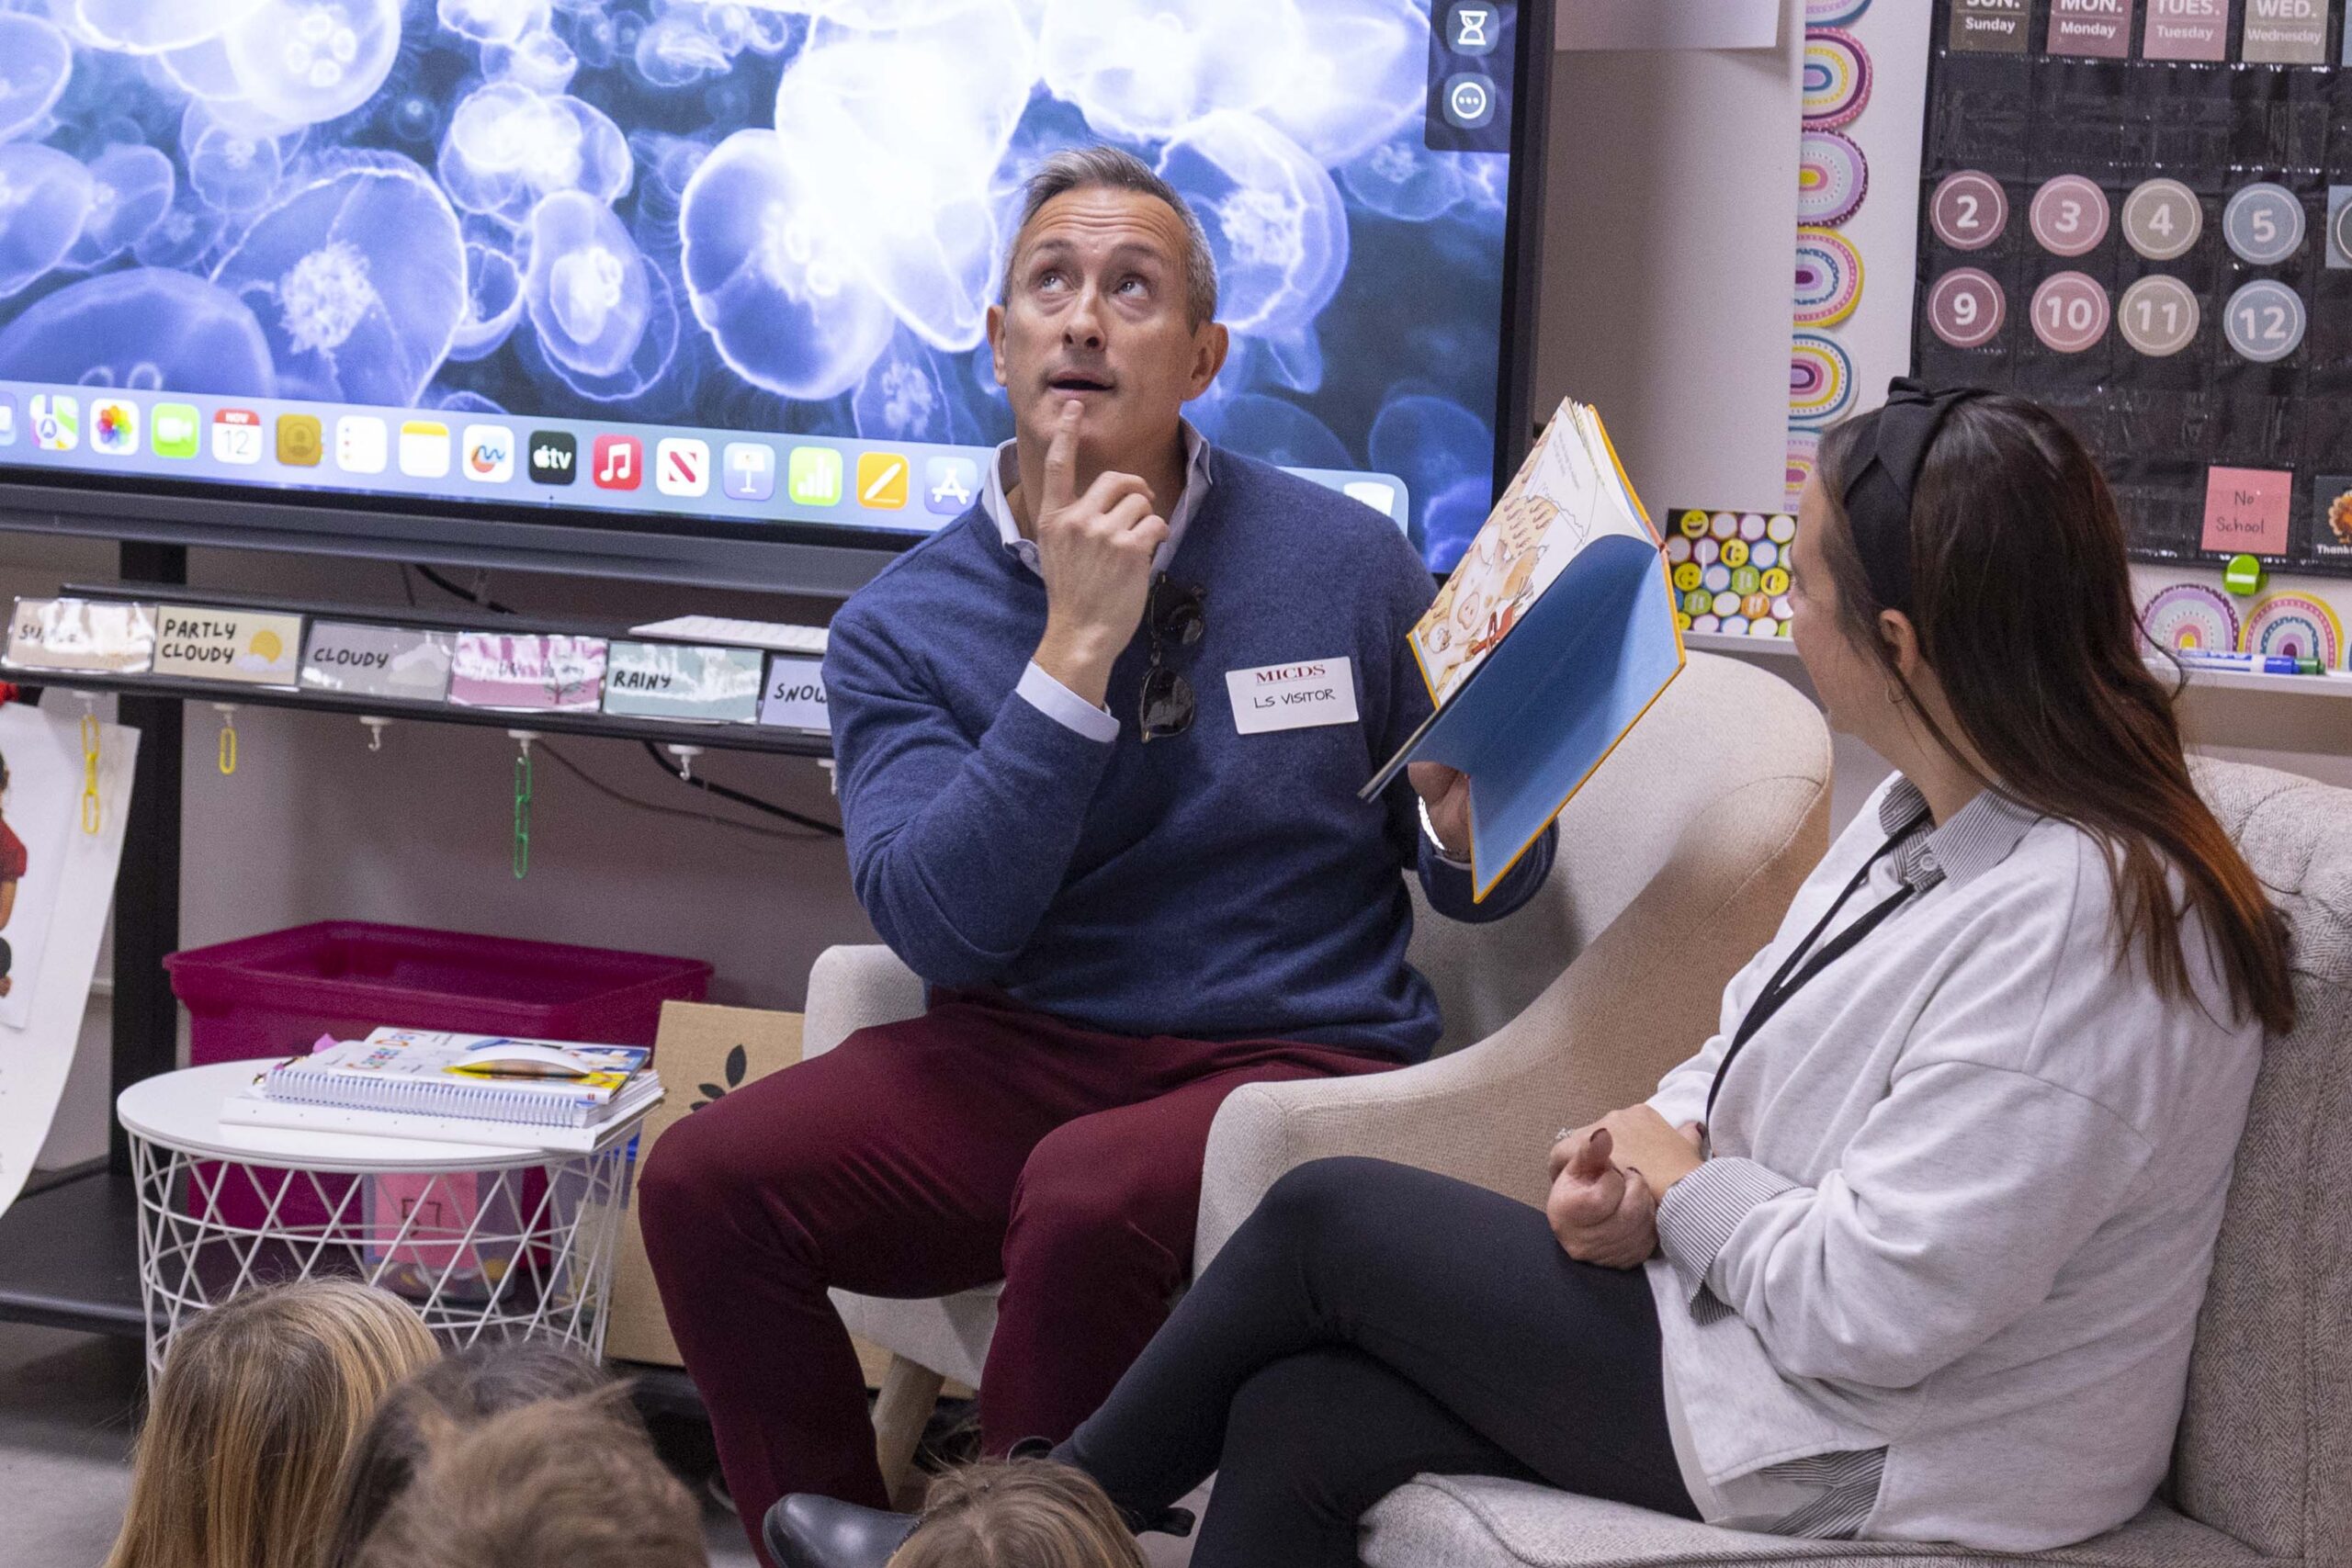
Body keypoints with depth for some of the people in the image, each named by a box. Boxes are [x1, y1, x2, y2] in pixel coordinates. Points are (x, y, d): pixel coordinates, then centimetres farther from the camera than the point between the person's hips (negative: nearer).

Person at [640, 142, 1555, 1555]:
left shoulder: (1346, 564, 2)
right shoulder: (900, 628, 3)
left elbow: (1477, 880, 12)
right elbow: (943, 928, -13)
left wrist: (1467, 825, -13)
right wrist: (1078, 650, -17)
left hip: (1299, 1061, -2)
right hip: (1023, 1054, 3)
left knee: (1089, 1200, -34)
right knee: (706, 1180, -19)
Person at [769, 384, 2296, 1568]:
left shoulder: (2079, 918, -27)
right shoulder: (1932, 813, 7)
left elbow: (1878, 1302, -30)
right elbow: (1764, 1049, 17)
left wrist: (1685, 1190, -12)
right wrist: (1648, 1138, -4)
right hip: (1762, 1315, 9)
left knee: (1326, 1215, 0)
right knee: (1299, 1427, 0)